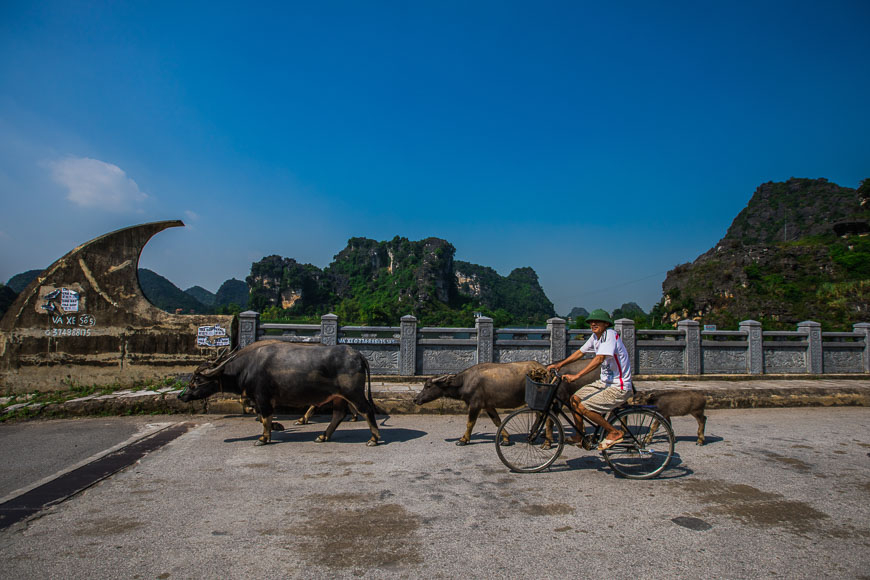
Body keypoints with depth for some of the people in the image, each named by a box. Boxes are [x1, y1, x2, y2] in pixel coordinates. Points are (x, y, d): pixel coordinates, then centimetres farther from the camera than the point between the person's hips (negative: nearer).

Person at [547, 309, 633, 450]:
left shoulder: (610, 335, -21)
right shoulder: (595, 336, 6)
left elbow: (599, 359, -33)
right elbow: (580, 352, 16)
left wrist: (576, 376, -38)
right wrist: (559, 364, 9)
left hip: (618, 388, -9)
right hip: (605, 382, 9)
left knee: (582, 406, -18)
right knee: (574, 399, 5)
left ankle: (614, 433, -2)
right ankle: (580, 436, 21)